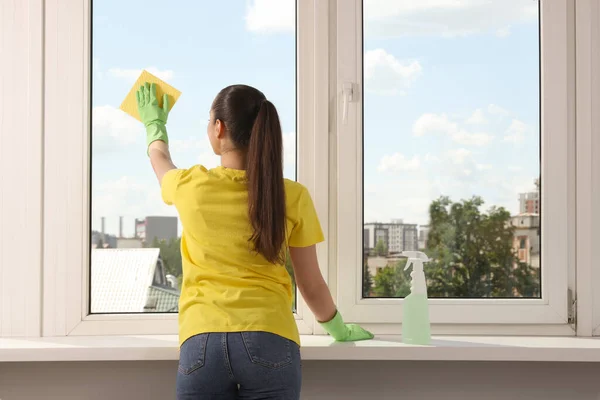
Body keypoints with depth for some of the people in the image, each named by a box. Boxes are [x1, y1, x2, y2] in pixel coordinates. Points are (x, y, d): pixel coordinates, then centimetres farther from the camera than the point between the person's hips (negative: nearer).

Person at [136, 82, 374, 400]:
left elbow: (160, 159, 30)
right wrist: (339, 329, 28)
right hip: (268, 341, 0)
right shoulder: (292, 197, 1)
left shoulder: (190, 187, 3)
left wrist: (154, 124, 52)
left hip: (202, 341, 0)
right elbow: (312, 286, 9)